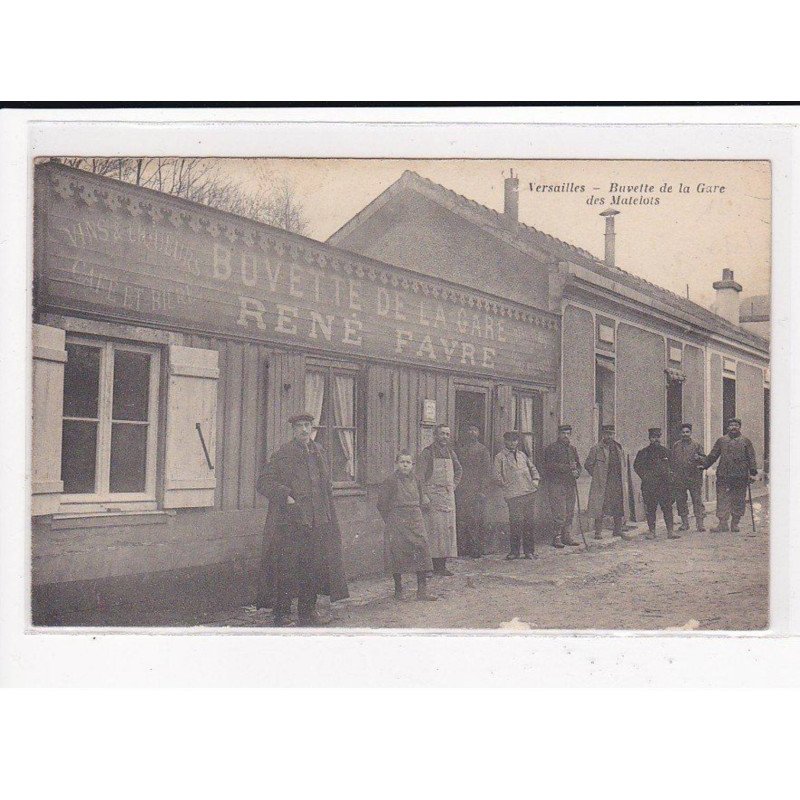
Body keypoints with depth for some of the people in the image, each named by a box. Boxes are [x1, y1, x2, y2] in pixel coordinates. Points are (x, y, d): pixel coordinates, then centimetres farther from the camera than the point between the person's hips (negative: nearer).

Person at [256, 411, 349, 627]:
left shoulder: (319, 453, 13)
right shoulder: (282, 455, -4)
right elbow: (263, 483, -6)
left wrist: (329, 517, 16)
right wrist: (284, 495, -20)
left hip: (316, 520, 5)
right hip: (290, 520, -5)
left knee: (313, 566, 8)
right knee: (287, 566, -3)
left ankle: (308, 611, 20)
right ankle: (282, 613, 6)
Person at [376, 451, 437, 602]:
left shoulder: (415, 480, 9)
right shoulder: (391, 481, -5)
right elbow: (382, 504, -1)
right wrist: (391, 520, 1)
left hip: (415, 520, 4)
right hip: (397, 521, -4)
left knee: (423, 548, -6)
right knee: (398, 553, -1)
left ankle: (422, 590, 0)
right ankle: (398, 590, 13)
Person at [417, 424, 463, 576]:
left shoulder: (450, 453, 13)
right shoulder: (427, 452, -5)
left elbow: (458, 470, 30)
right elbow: (420, 475, -9)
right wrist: (425, 496, -14)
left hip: (448, 495, 7)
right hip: (433, 494, -6)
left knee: (448, 528, 5)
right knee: (434, 529, -10)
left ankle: (443, 565, 11)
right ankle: (434, 565, -8)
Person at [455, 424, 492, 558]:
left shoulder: (483, 450, 8)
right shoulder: (459, 448, 16)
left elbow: (487, 472, 3)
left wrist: (482, 490, -6)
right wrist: (454, 485, 4)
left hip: (476, 491, -2)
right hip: (460, 490, 2)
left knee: (475, 521, -5)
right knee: (460, 521, -3)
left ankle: (476, 550, -1)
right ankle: (461, 549, 1)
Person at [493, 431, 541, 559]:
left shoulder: (522, 454, 20)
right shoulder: (500, 457, 5)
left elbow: (532, 468, 26)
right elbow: (497, 476, 0)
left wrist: (535, 480, 11)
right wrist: (506, 486, -5)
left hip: (528, 492, 5)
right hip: (513, 494, -4)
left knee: (529, 521, 5)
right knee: (515, 522, -7)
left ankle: (529, 550, 12)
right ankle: (514, 551, 4)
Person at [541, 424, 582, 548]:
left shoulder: (572, 449, 19)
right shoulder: (551, 449, -3)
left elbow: (578, 464, 21)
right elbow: (550, 465, -13)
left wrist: (577, 472, -3)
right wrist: (568, 467, -18)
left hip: (570, 485, 6)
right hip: (556, 485, -6)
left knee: (570, 513, 6)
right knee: (560, 513, -10)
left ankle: (567, 537, 14)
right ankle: (556, 537, -3)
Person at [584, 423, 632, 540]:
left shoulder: (618, 447, 13)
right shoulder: (596, 449, -3)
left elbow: (623, 463, 26)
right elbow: (587, 464, 0)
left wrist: (619, 476, 15)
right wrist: (597, 476, 0)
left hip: (618, 483, 5)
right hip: (602, 484, -5)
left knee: (619, 506, 8)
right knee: (600, 508, -3)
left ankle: (618, 530, 18)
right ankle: (598, 532, 3)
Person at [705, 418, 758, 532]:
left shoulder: (745, 441, 9)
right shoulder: (721, 440, 13)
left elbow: (751, 458, 6)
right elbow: (712, 455, 16)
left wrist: (753, 473, -2)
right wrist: (704, 466, 9)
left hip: (740, 476, -1)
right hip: (723, 475, 1)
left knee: (738, 501, 3)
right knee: (722, 499, -5)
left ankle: (735, 523, 12)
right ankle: (723, 523, -3)